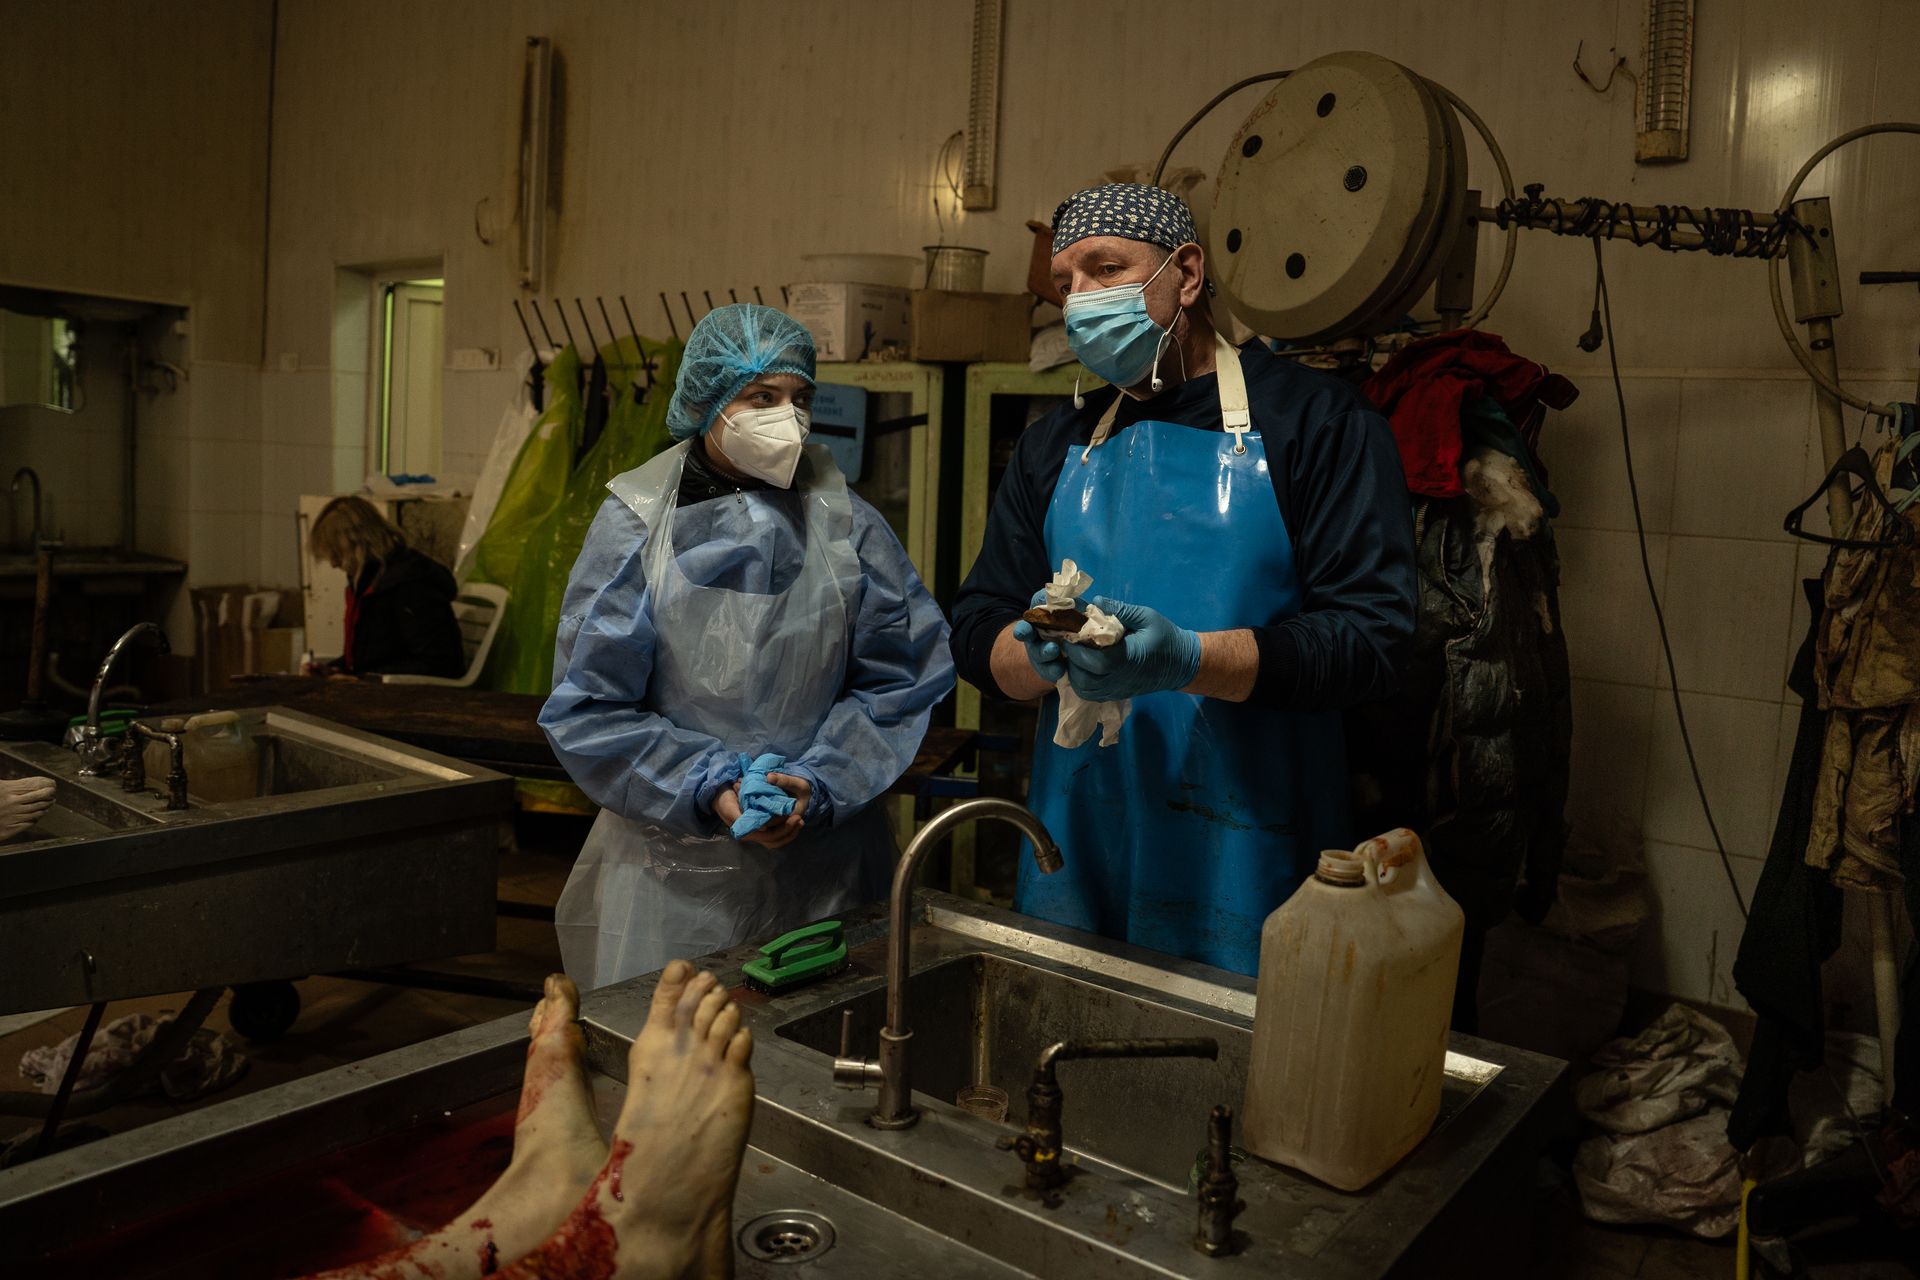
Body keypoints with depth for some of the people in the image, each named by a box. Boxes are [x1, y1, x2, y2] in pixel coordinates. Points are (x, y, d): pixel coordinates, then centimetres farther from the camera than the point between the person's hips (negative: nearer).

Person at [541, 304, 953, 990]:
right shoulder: (635, 527, -3)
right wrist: (707, 789, -15)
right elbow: (591, 708, -4)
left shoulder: (847, 524, 0)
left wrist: (819, 782, -14)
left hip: (824, 862, 2)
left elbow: (899, 680, -1)